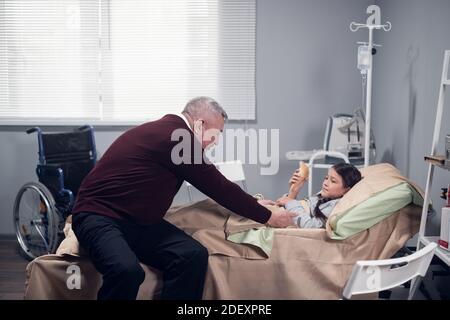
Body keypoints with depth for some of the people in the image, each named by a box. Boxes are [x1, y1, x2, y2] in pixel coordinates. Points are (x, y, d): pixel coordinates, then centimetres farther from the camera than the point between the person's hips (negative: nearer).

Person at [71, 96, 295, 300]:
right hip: (98, 214, -8)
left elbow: (213, 185, 23)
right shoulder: (175, 136, -16)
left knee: (194, 255, -16)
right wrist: (268, 217, -1)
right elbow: (218, 187, -11)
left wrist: (252, 204, 29)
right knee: (128, 270, -37)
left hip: (138, 221, 8)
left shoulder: (170, 131, 11)